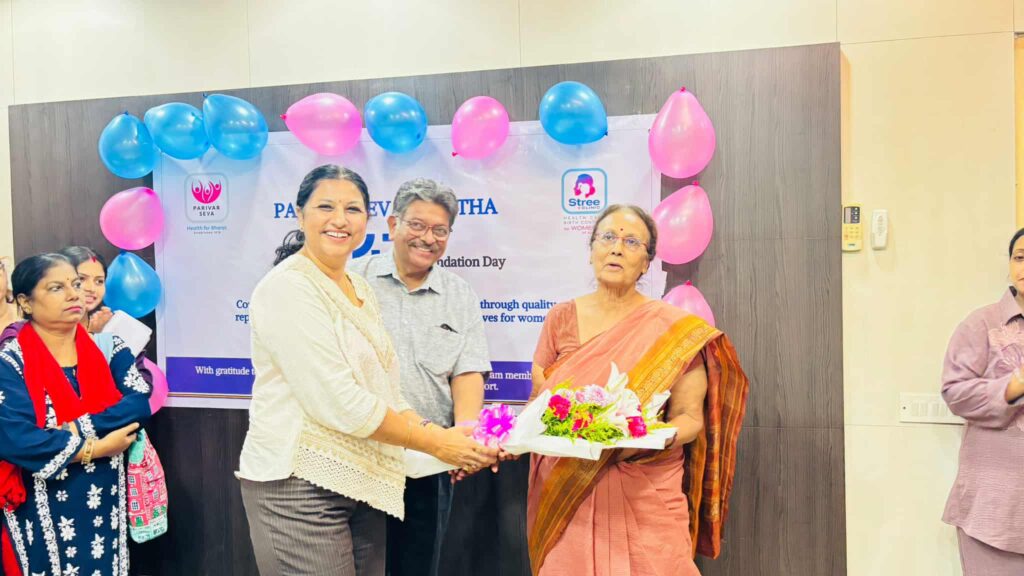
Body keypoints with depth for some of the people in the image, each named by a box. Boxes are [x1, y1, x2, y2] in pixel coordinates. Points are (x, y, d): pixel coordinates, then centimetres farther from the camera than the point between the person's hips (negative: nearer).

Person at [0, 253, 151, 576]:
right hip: (44, 513, -3)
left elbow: (140, 403, -8)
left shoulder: (108, 345, 3)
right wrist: (97, 448, -16)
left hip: (106, 501, 4)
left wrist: (77, 429, -19)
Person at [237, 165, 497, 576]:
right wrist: (436, 443, -15)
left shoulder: (360, 290, 12)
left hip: (363, 483, 8)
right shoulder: (288, 288, -14)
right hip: (299, 484, -8)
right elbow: (339, 403, -21)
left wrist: (435, 433, -4)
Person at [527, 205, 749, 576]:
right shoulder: (561, 319, 4)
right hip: (567, 496, 2)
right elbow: (537, 400, 10)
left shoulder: (674, 329, -4)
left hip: (646, 499, -1)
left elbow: (690, 418, -2)